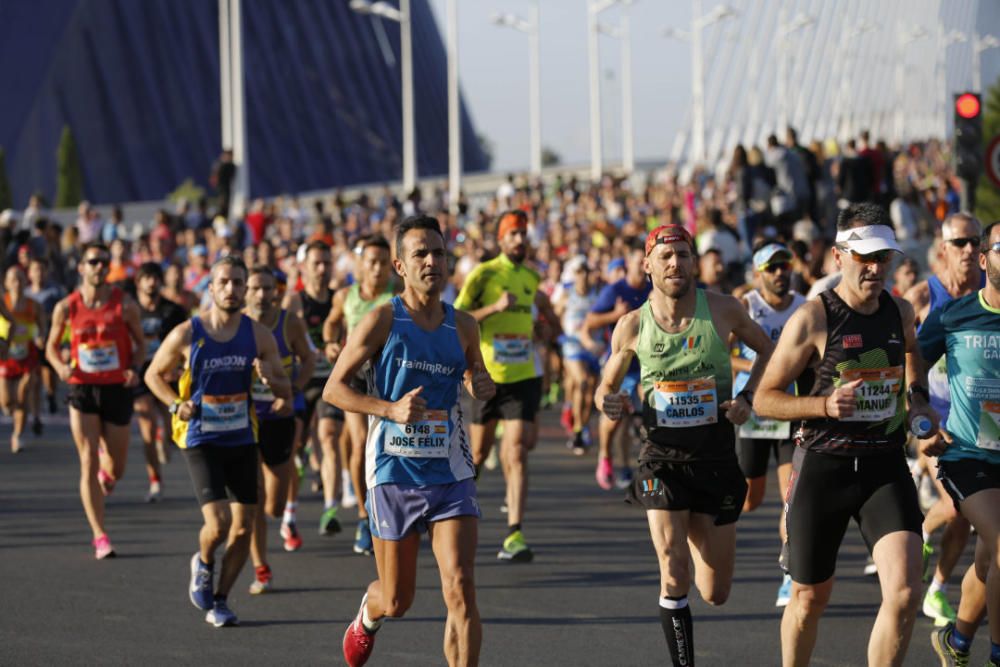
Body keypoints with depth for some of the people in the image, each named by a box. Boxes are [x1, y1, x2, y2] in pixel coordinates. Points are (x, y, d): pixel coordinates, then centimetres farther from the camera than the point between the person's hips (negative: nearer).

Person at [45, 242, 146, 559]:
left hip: (117, 389, 1)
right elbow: (52, 346, 11)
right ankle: (100, 537, -7)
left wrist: (135, 369, -11)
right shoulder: (66, 307, -1)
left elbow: (140, 343, 8)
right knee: (88, 463, -10)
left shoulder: (124, 304, -3)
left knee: (115, 469, 9)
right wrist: (60, 367, -10)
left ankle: (108, 470, 49)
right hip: (82, 390, -1)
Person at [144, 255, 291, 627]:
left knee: (243, 528, 2)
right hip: (201, 441, -3)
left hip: (243, 440, 3)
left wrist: (270, 380, -20)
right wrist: (176, 404, -11)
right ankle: (203, 564, 18)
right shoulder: (186, 335, -9)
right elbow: (154, 374, 6)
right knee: (218, 523, -17)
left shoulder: (258, 335, -2)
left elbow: (286, 393, 3)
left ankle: (219, 601, 20)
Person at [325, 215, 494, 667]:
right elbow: (333, 389, -5)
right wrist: (391, 409, -20)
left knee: (460, 590, -13)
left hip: (450, 473, 2)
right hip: (394, 472, -2)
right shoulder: (382, 321, -6)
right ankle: (368, 616, 46)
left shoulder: (463, 326, 6)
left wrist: (483, 387, 0)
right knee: (397, 601, 9)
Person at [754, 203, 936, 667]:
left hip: (885, 466, 3)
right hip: (823, 466, -3)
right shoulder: (812, 319, -11)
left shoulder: (900, 312, 4)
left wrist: (917, 398, 14)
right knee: (810, 597, 10)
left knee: (904, 593, -15)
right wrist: (826, 405, -21)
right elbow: (764, 398, -7)